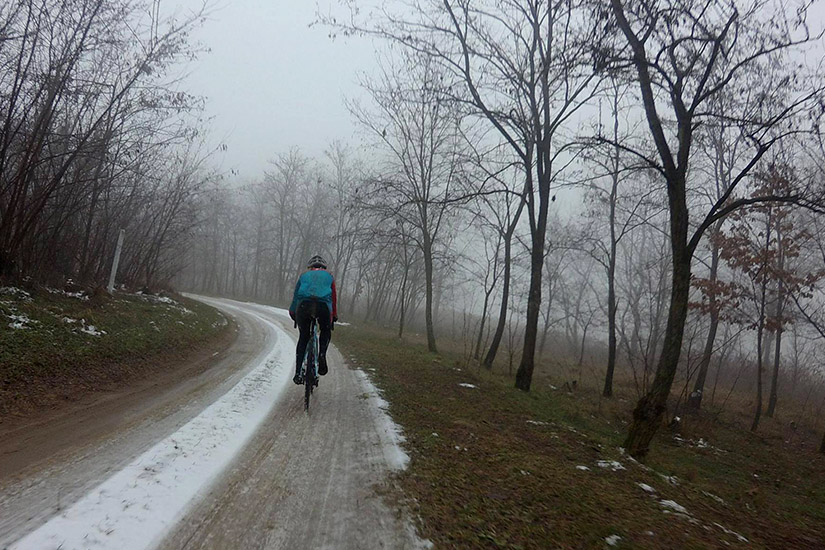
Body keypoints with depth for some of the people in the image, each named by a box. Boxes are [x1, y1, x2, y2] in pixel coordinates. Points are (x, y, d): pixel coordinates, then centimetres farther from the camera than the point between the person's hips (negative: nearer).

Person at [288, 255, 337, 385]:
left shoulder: (304, 275, 31)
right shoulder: (329, 276, 29)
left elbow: (295, 295, 30)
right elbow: (334, 298, 32)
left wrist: (293, 314, 39)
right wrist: (334, 316, 42)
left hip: (304, 305, 1)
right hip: (323, 305, -1)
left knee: (303, 337, 15)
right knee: (326, 331, 27)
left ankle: (298, 373, 6)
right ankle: (322, 355, 1)